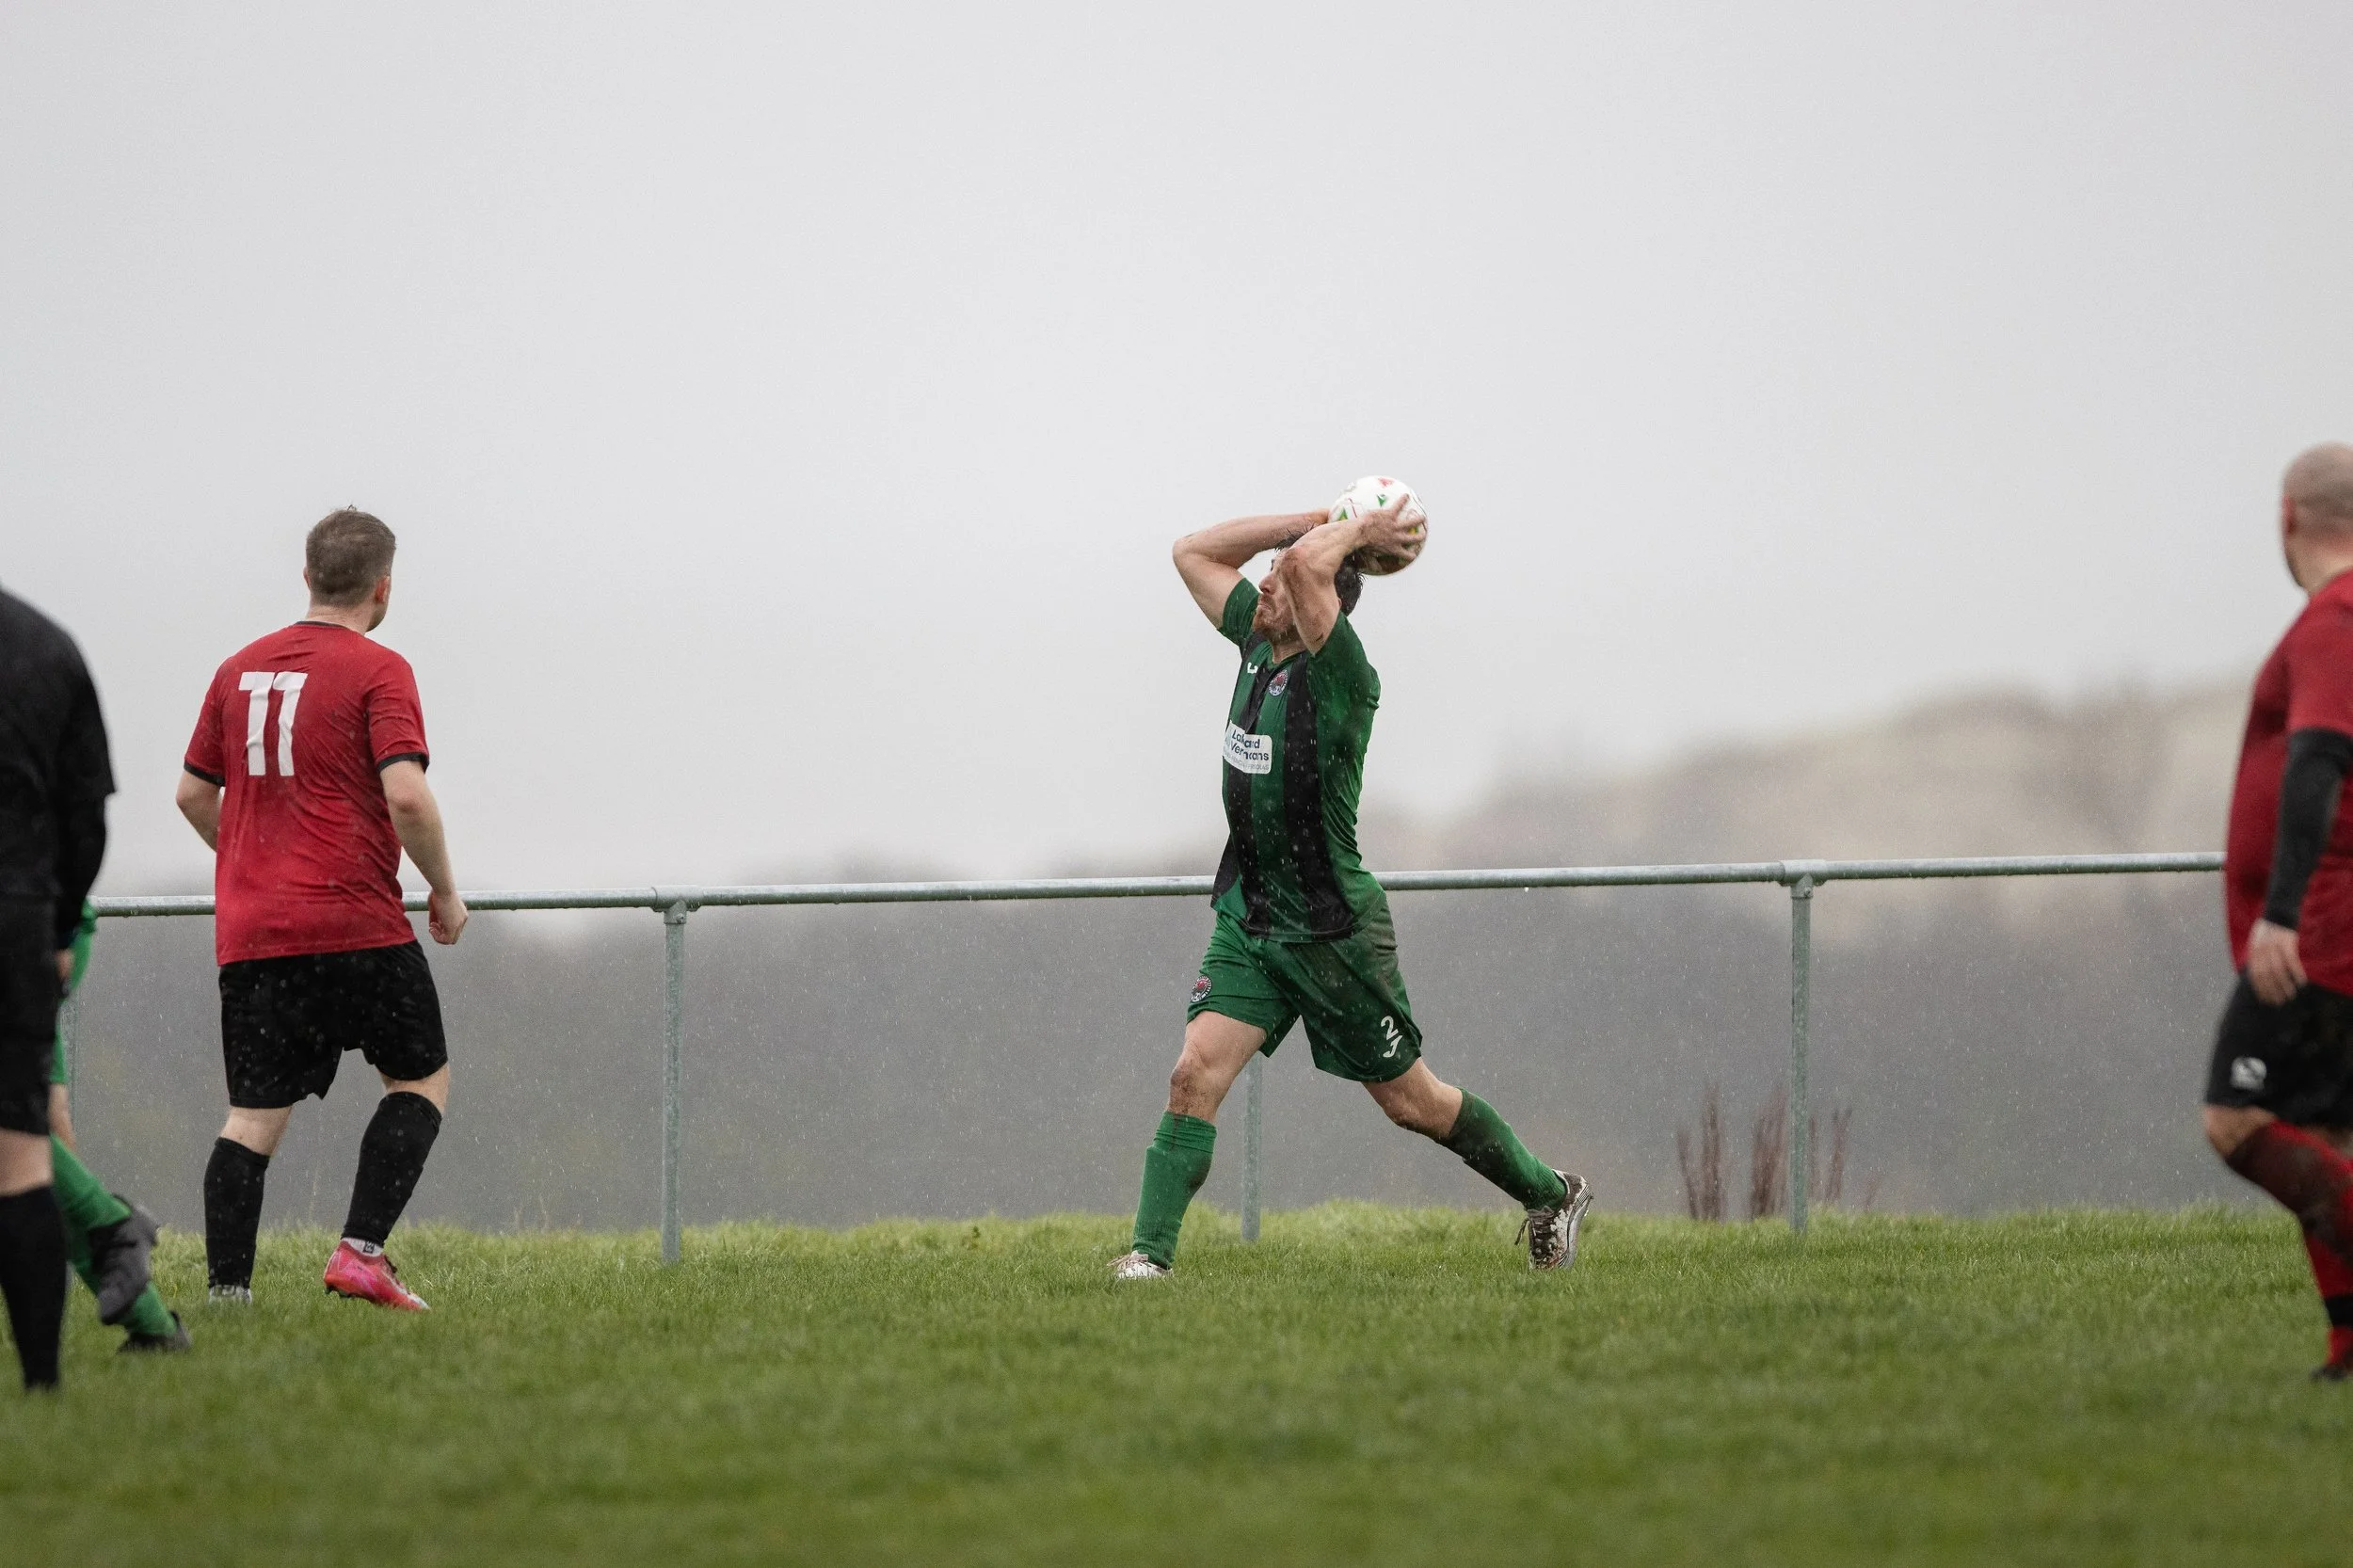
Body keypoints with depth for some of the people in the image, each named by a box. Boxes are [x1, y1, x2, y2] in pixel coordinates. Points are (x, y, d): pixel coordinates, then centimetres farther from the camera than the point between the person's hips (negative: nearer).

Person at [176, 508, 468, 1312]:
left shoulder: (240, 669, 12)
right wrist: (444, 889, -4)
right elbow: (407, 795, -18)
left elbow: (194, 794, 18)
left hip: (247, 934, 5)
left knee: (254, 1114, 5)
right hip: (353, 925, -5)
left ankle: (225, 1286, -5)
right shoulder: (378, 672, -7)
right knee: (422, 1077, 11)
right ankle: (361, 1249, -2)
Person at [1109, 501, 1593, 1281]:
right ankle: (1151, 1253, -15)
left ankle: (1549, 1194, 28)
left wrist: (1353, 534, -15)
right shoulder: (1259, 641, 3)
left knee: (1408, 1100, 8)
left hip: (1333, 927, -6)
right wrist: (1319, 519, 5)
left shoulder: (1342, 675, -20)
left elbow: (1305, 561, -36)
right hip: (1248, 919, 6)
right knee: (1195, 1075, -12)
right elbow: (1192, 552, 13)